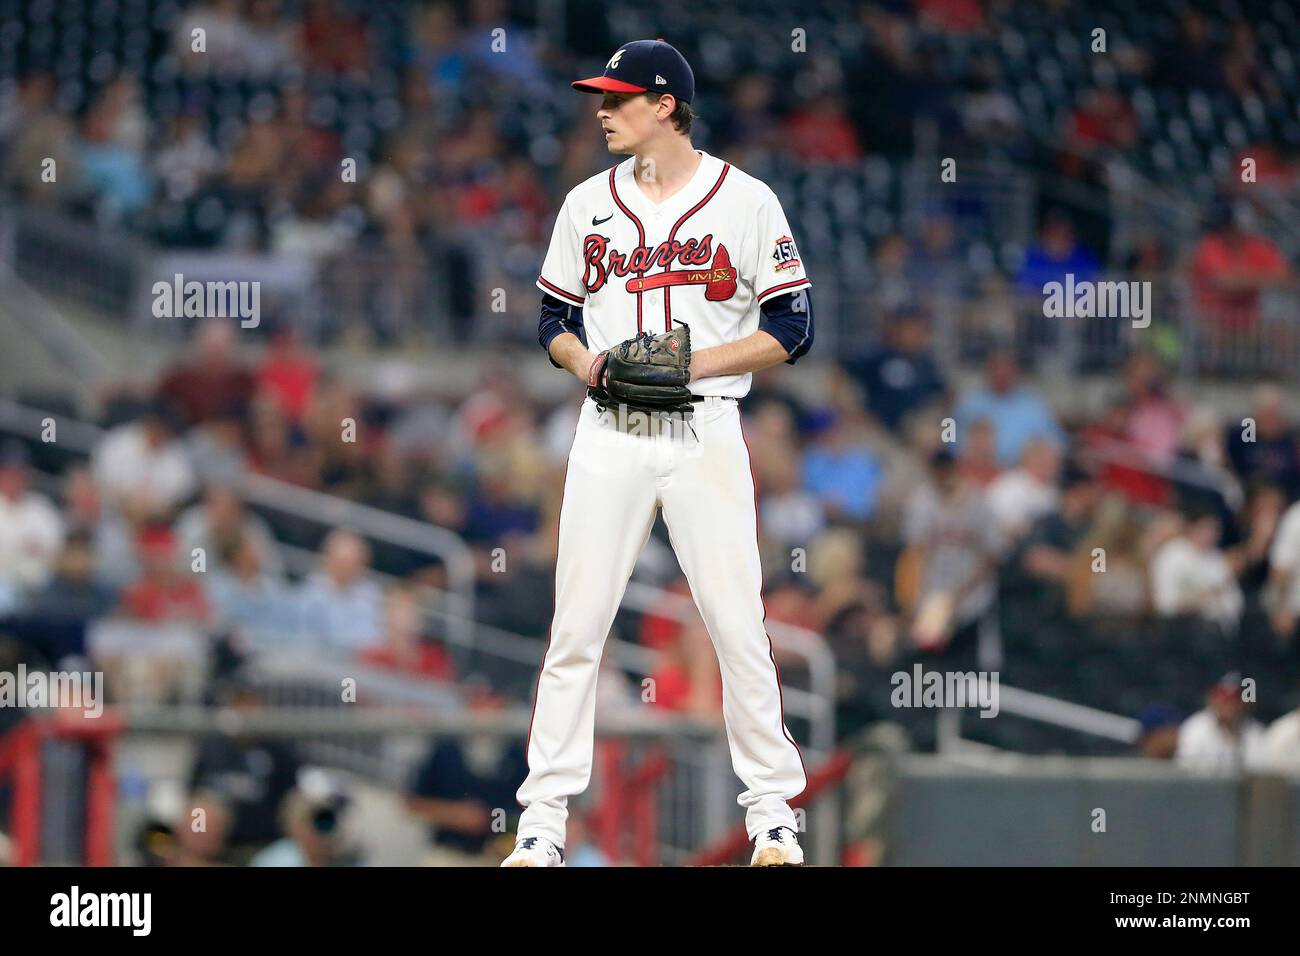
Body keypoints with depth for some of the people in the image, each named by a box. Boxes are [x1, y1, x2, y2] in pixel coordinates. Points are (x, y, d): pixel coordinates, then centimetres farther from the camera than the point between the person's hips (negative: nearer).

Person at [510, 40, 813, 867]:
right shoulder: (589, 204, 11)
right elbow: (556, 319, 16)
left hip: (705, 434, -3)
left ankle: (773, 814, 6)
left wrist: (699, 360, -14)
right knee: (574, 630, -1)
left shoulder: (745, 201, -1)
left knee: (739, 628, -5)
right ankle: (543, 822, 3)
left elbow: (791, 330, -1)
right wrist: (583, 361, -6)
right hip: (610, 439, 3)